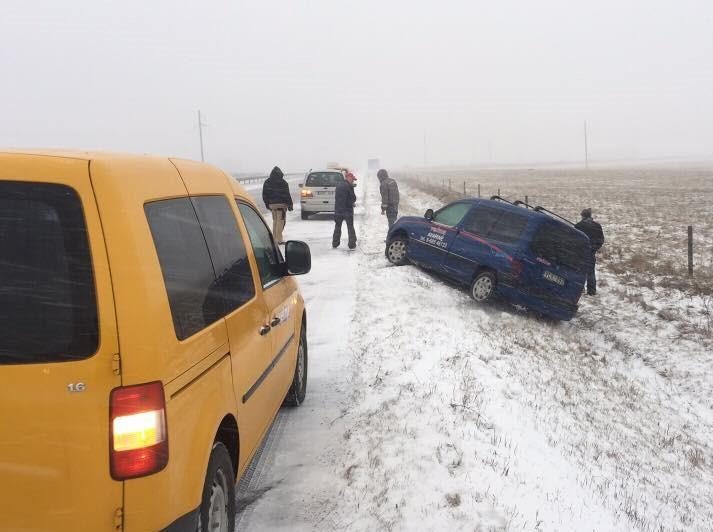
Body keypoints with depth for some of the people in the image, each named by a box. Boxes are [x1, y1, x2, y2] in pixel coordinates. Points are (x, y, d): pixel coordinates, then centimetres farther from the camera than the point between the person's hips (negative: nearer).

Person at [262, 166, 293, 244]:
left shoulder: (267, 182, 7)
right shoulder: (283, 183, -9)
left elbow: (264, 195, 10)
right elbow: (287, 195, -8)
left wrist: (267, 204, 17)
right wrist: (290, 204, 0)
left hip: (272, 204, 5)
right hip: (281, 204, -5)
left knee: (275, 221, 16)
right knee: (280, 221, -4)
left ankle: (274, 238, 17)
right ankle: (279, 239, -8)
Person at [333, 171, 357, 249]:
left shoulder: (338, 185, 8)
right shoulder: (349, 186, -13)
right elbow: (353, 198, -13)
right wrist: (351, 202, 8)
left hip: (338, 209, 5)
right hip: (348, 210, -5)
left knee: (337, 226, 15)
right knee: (350, 227, 4)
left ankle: (335, 243, 16)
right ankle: (352, 244, 3)